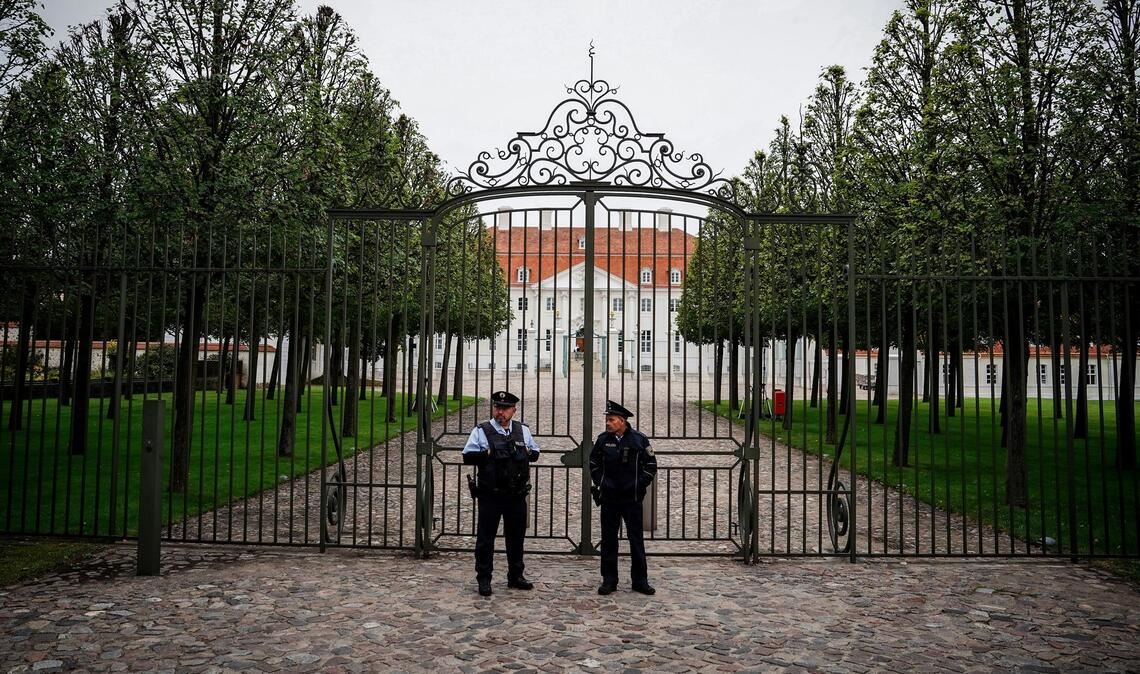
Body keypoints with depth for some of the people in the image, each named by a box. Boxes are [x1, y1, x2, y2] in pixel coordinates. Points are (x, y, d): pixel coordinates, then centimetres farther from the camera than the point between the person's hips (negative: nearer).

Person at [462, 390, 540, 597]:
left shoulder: (522, 430, 9)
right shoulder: (481, 431, -3)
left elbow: (535, 453, 17)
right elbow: (467, 456, -7)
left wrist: (527, 453, -4)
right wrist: (488, 454, -19)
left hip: (517, 495, 4)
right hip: (490, 495, -4)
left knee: (516, 536, 14)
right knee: (486, 537, 2)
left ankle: (515, 576, 28)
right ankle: (483, 579, 13)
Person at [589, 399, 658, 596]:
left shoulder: (639, 439, -6)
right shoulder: (603, 439, 1)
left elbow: (651, 465, 2)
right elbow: (593, 463, 14)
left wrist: (640, 484, -3)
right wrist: (599, 483, 6)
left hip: (632, 498, -2)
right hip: (609, 498, 2)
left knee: (636, 538, 4)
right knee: (608, 539, 6)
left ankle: (640, 580, 14)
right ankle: (609, 580, 15)